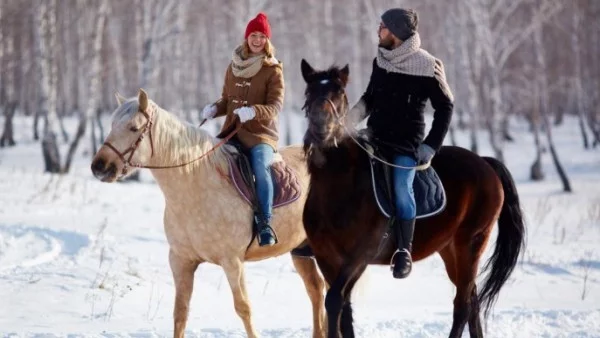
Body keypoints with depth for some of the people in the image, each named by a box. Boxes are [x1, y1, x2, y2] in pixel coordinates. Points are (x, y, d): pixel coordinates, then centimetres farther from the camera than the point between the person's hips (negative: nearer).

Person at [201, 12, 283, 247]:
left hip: (261, 133, -6)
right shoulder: (234, 66, 11)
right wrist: (214, 109, -3)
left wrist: (253, 111, -29)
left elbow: (275, 106, -10)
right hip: (232, 131, 6)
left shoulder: (273, 70, -3)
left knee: (260, 167, -33)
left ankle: (264, 223, -31)